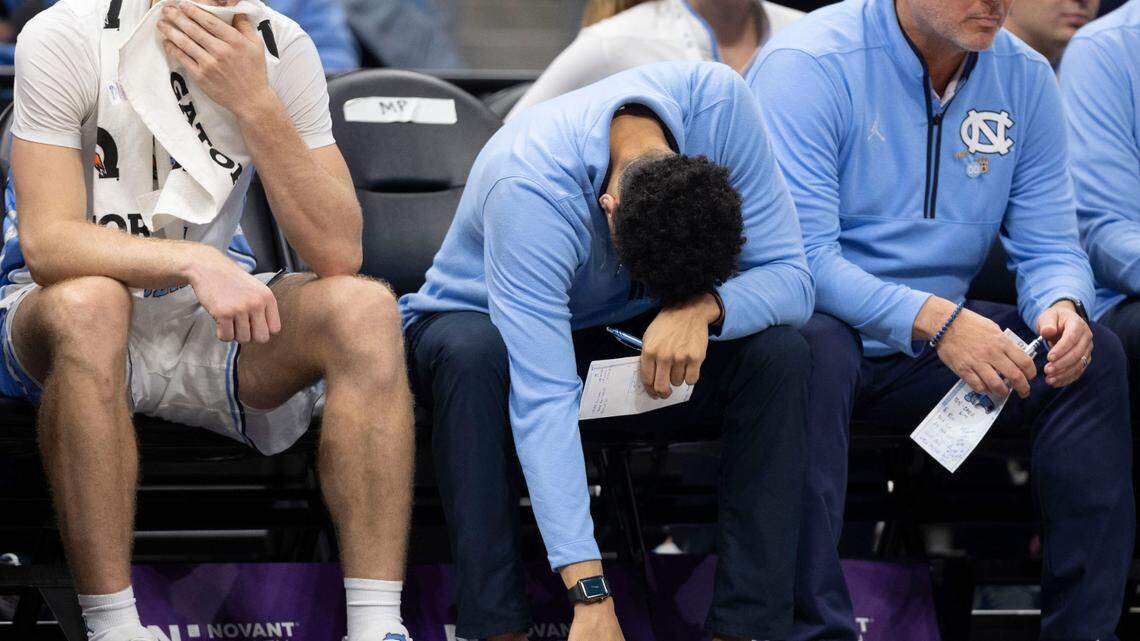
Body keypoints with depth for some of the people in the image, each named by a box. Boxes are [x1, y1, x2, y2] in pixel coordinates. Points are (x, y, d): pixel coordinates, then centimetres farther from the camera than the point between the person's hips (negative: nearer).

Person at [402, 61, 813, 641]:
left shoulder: (719, 104, -26)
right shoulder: (529, 192, -38)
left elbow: (790, 276, -19)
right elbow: (543, 401, -43)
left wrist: (704, 306, -43)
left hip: (631, 334, 4)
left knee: (780, 352, -25)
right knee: (473, 352, -40)